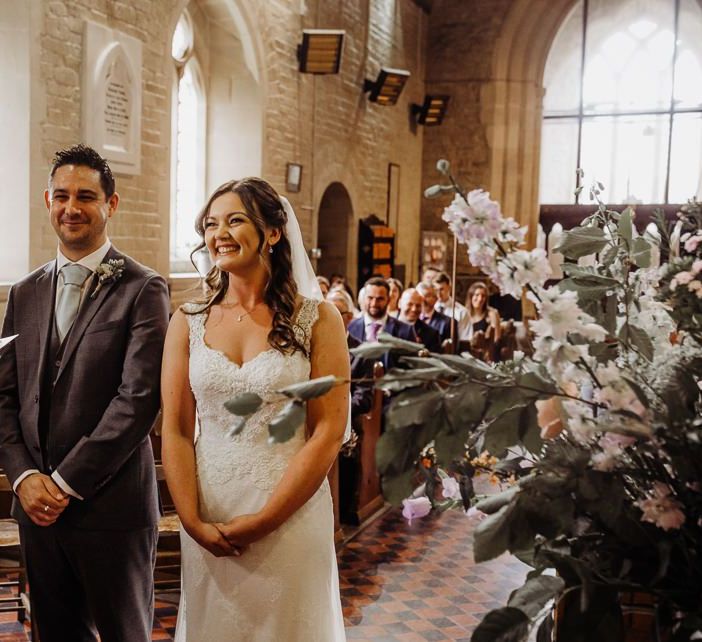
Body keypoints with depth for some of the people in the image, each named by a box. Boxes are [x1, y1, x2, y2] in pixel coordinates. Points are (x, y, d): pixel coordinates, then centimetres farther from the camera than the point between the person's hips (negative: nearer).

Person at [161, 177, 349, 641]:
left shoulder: (317, 318, -5)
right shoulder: (189, 322, 3)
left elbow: (329, 433, -9)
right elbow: (176, 431, 1)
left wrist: (262, 520, -12)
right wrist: (194, 523, -11)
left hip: (290, 514, -2)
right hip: (207, 521, 2)